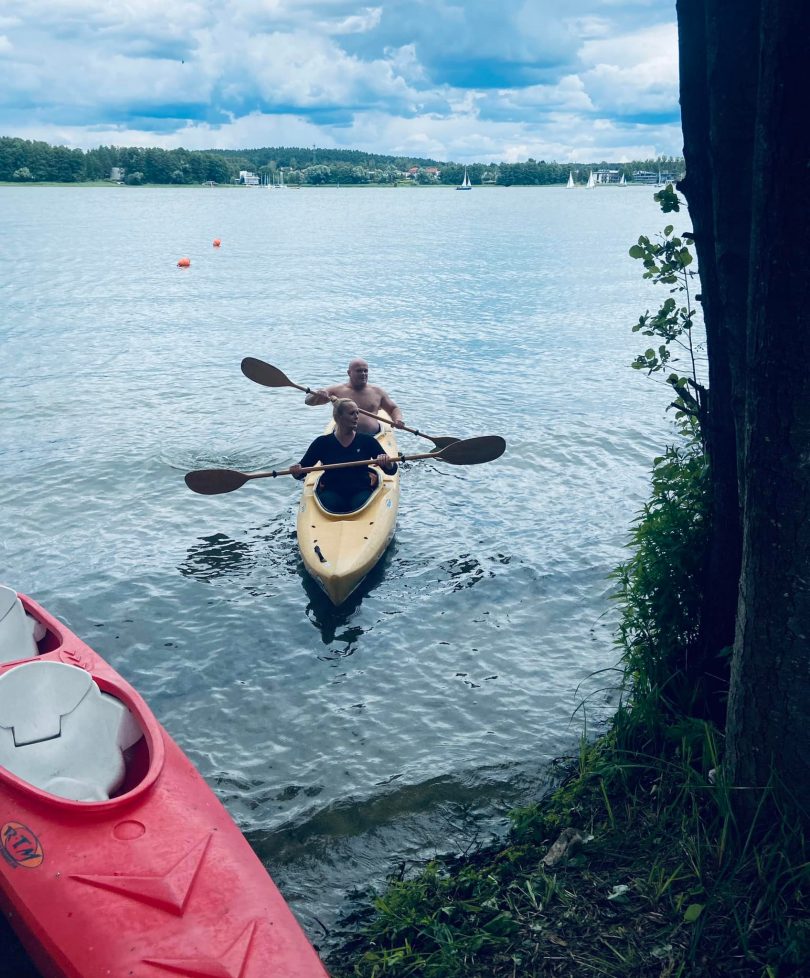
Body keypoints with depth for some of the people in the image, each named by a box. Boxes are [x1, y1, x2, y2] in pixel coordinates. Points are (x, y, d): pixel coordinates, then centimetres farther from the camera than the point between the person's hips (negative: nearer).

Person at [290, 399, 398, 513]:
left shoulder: (367, 441, 7)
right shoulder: (323, 442, 6)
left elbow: (392, 471, 5)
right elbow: (302, 469, 9)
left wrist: (387, 463, -18)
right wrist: (296, 472, -14)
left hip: (361, 491, 0)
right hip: (331, 491, 0)